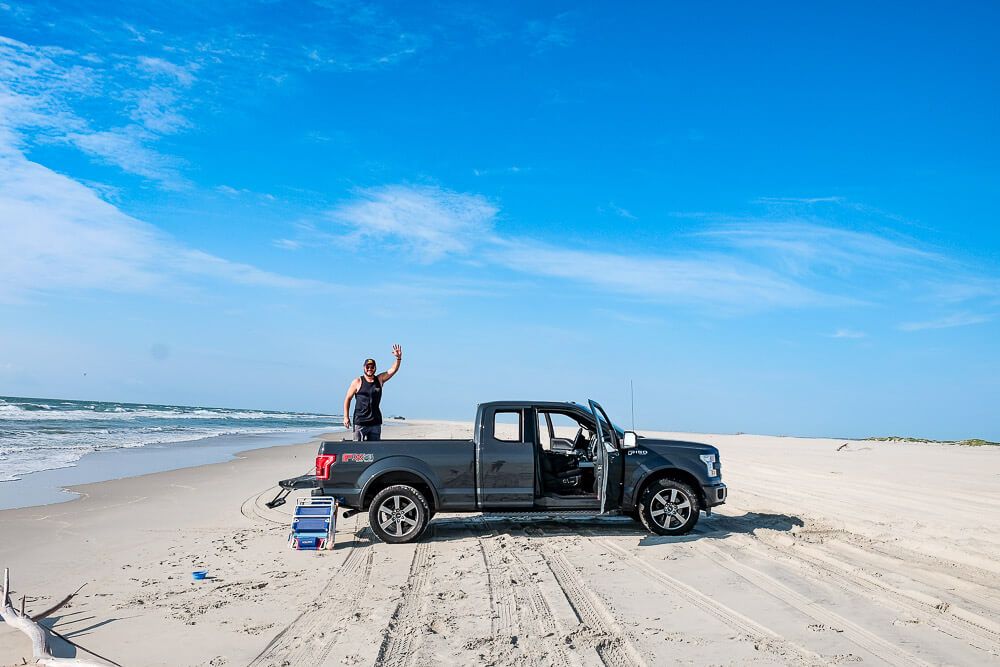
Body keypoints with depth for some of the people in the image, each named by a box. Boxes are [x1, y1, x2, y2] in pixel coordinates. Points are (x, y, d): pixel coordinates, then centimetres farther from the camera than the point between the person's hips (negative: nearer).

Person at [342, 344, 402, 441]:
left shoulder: (380, 380, 9)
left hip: (375, 422, 3)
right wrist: (346, 417, -3)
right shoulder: (357, 382, 0)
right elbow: (347, 399, 2)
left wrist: (398, 358, -16)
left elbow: (393, 370, 1)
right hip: (360, 422, -3)